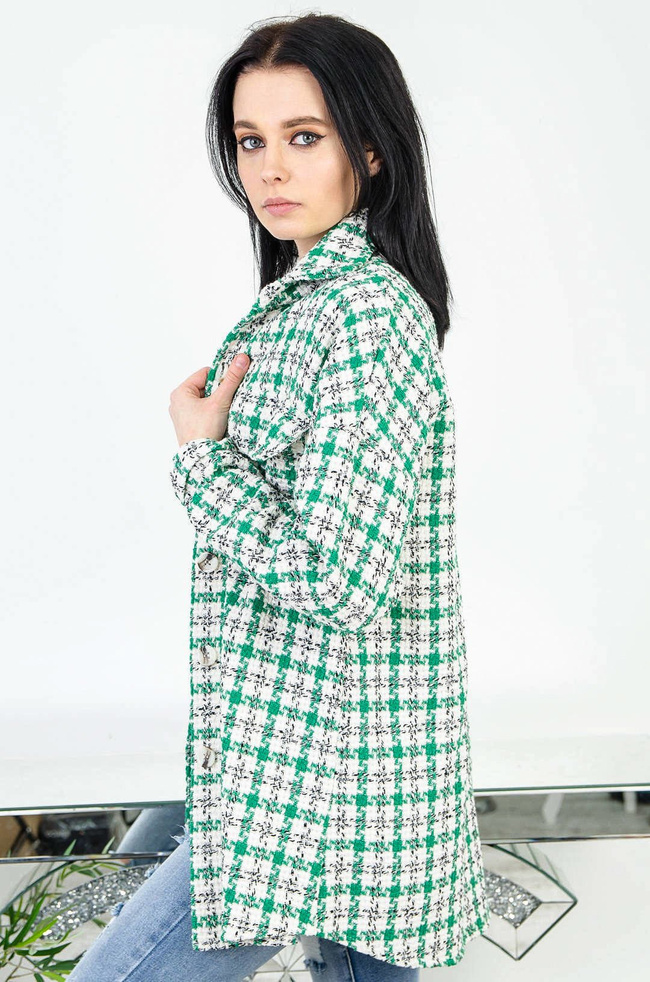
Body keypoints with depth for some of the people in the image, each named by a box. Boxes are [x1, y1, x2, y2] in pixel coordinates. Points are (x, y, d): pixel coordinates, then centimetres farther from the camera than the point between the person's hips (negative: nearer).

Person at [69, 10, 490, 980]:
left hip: (319, 776, -10)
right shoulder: (303, 297, 11)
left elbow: (340, 583, -26)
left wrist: (199, 456, -16)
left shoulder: (370, 313, -20)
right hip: (310, 747, 10)